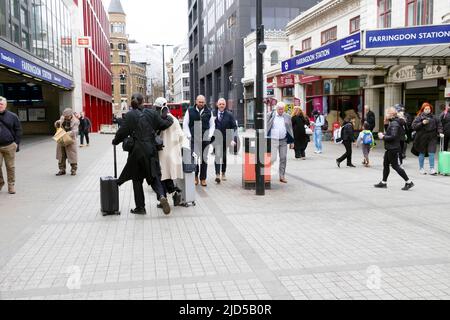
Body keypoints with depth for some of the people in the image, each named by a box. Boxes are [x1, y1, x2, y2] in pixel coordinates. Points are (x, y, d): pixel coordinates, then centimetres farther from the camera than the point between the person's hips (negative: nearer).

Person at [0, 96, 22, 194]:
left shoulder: (12, 116, 3)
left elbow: (18, 130, 5)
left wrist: (17, 144, -1)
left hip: (9, 146, -1)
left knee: (10, 167, 5)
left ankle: (11, 185, 15)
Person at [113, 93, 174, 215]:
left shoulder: (130, 115, -7)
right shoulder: (152, 113, 2)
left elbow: (123, 132, -5)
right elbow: (163, 124, 9)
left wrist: (115, 141, 13)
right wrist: (170, 119, 29)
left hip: (137, 151, -2)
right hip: (151, 150, 3)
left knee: (137, 179, 10)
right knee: (154, 176, 11)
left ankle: (140, 207, 15)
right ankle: (161, 195, -17)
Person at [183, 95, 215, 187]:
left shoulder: (209, 112, 9)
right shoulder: (190, 111, 4)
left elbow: (212, 125, 14)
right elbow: (185, 124, 6)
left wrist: (210, 135, 2)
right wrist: (189, 136, -3)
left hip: (205, 139, 2)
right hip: (194, 139, -2)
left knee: (204, 158, 5)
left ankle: (203, 178, 12)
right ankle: (195, 177, 8)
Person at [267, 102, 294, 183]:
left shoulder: (287, 117, 8)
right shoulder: (270, 115, 1)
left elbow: (290, 129, 12)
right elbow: (266, 127, 4)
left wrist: (292, 141, 8)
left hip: (283, 141, 3)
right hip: (273, 140, -3)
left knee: (283, 159, 3)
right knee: (273, 158, -10)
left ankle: (282, 177, 12)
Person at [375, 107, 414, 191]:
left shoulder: (394, 124, -18)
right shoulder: (392, 122, 13)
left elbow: (393, 136, -26)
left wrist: (383, 137, -15)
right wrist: (383, 135, 4)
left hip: (393, 149, -11)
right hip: (390, 148, 11)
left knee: (395, 166, -5)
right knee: (385, 165, 14)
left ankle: (408, 182, 1)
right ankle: (383, 183, 22)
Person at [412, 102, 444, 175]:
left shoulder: (434, 117, 7)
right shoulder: (419, 117, -2)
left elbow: (439, 125, 11)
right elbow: (414, 126, -8)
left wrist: (440, 132, -3)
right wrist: (422, 123, -18)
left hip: (432, 138, 2)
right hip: (422, 138, -2)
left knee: (432, 153, -4)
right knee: (422, 154, 9)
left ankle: (432, 169, 5)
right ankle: (421, 169, 22)